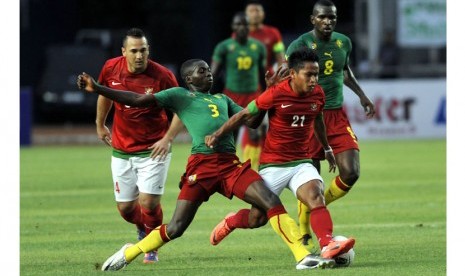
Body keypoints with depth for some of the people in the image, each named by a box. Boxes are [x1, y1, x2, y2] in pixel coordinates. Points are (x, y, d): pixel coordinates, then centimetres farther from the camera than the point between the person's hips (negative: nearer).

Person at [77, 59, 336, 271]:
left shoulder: (222, 98, 25)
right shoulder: (179, 95, 9)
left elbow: (252, 120, 27)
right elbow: (137, 100, 3)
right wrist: (96, 89, -3)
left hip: (231, 164, 4)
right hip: (202, 164, -4)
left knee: (273, 203, -13)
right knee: (176, 227, -5)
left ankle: (303, 256, -12)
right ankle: (128, 254, 16)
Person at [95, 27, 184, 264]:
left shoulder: (162, 76, -18)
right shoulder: (111, 69, -7)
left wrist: (167, 138, -17)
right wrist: (100, 125, 24)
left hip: (153, 150, -4)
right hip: (121, 150, 4)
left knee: (148, 203, -13)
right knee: (125, 207, 7)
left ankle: (151, 248, 15)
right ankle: (142, 228, 42)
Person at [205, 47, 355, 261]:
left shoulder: (317, 94, 0)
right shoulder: (276, 94, -16)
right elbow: (245, 115, -4)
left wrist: (327, 149, 35)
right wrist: (217, 134, -6)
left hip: (301, 163, 3)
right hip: (273, 165, -3)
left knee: (315, 196, -27)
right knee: (256, 219, 4)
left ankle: (328, 246, -42)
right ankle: (230, 222, 38)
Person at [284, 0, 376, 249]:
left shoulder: (343, 42, 7)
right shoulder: (300, 45, -10)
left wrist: (362, 96, 19)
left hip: (337, 116, 5)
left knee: (351, 173, -9)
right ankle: (304, 235, 15)